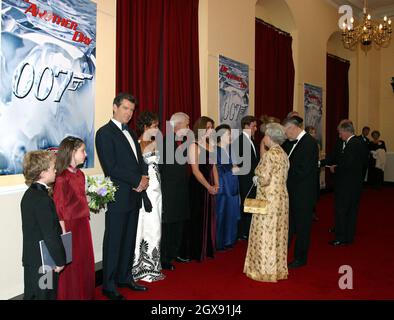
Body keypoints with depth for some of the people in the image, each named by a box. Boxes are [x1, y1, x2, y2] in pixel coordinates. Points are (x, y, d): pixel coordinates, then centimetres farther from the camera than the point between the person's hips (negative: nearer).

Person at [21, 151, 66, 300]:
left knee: (31, 294, 20)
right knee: (45, 295, 4)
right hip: (44, 261, -9)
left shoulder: (30, 194, 6)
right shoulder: (43, 199, -24)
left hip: (32, 258, 10)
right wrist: (60, 260, -13)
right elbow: (51, 234, -23)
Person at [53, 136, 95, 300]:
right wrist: (63, 233, -16)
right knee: (70, 266, 6)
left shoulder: (80, 174, 7)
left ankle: (85, 295, 33)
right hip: (69, 226, -8)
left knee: (85, 263, 17)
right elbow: (58, 209, -17)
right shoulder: (62, 177, -17)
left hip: (83, 224, 8)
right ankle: (70, 296, 24)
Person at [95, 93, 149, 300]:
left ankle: (125, 278, 29)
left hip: (134, 195, 8)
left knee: (129, 240, 16)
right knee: (113, 242, 2)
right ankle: (109, 286, 15)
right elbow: (111, 167, -17)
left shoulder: (130, 133, 17)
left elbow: (139, 159, 18)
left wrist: (144, 177, -3)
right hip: (118, 197, -8)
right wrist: (138, 180, -14)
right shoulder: (105, 133, -9)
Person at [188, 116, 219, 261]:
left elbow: (213, 167, 14)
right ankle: (198, 252, 14)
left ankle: (208, 249, 25)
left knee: (210, 217, 12)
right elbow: (195, 170, -15)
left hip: (210, 186, 7)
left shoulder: (210, 145, 12)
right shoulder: (194, 146, -11)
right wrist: (208, 186, -12)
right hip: (198, 186, -7)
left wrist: (216, 185, 3)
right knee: (199, 218, 2)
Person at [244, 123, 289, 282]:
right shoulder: (283, 154, 9)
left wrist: (257, 179, 0)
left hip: (268, 199, -9)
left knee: (265, 235, 3)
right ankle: (278, 267, 26)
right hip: (281, 198, 9)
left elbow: (264, 179, -20)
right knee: (277, 234, 15)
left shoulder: (269, 154, -17)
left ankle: (265, 270, 13)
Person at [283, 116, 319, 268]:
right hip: (294, 192, 8)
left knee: (302, 227, 7)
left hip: (303, 194, -8)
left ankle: (300, 258, 23)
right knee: (289, 223, 17)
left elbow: (304, 171, -24)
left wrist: (286, 178, -14)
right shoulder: (297, 142, 9)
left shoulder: (309, 142, -19)